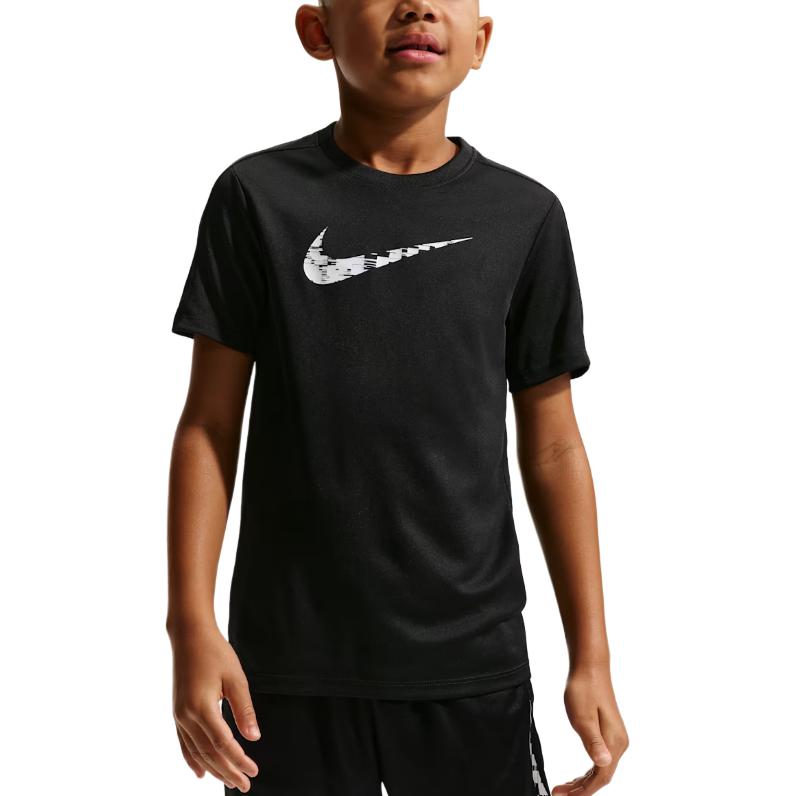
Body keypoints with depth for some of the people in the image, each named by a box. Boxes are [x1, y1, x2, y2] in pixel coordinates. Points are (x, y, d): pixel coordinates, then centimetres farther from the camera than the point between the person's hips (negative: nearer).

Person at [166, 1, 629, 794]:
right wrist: (192, 625, -6)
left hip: (476, 662, 1)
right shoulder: (258, 197, -2)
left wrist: (592, 655, 4)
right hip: (291, 666, -1)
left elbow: (551, 445, 5)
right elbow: (209, 425, 0)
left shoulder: (525, 216, 2)